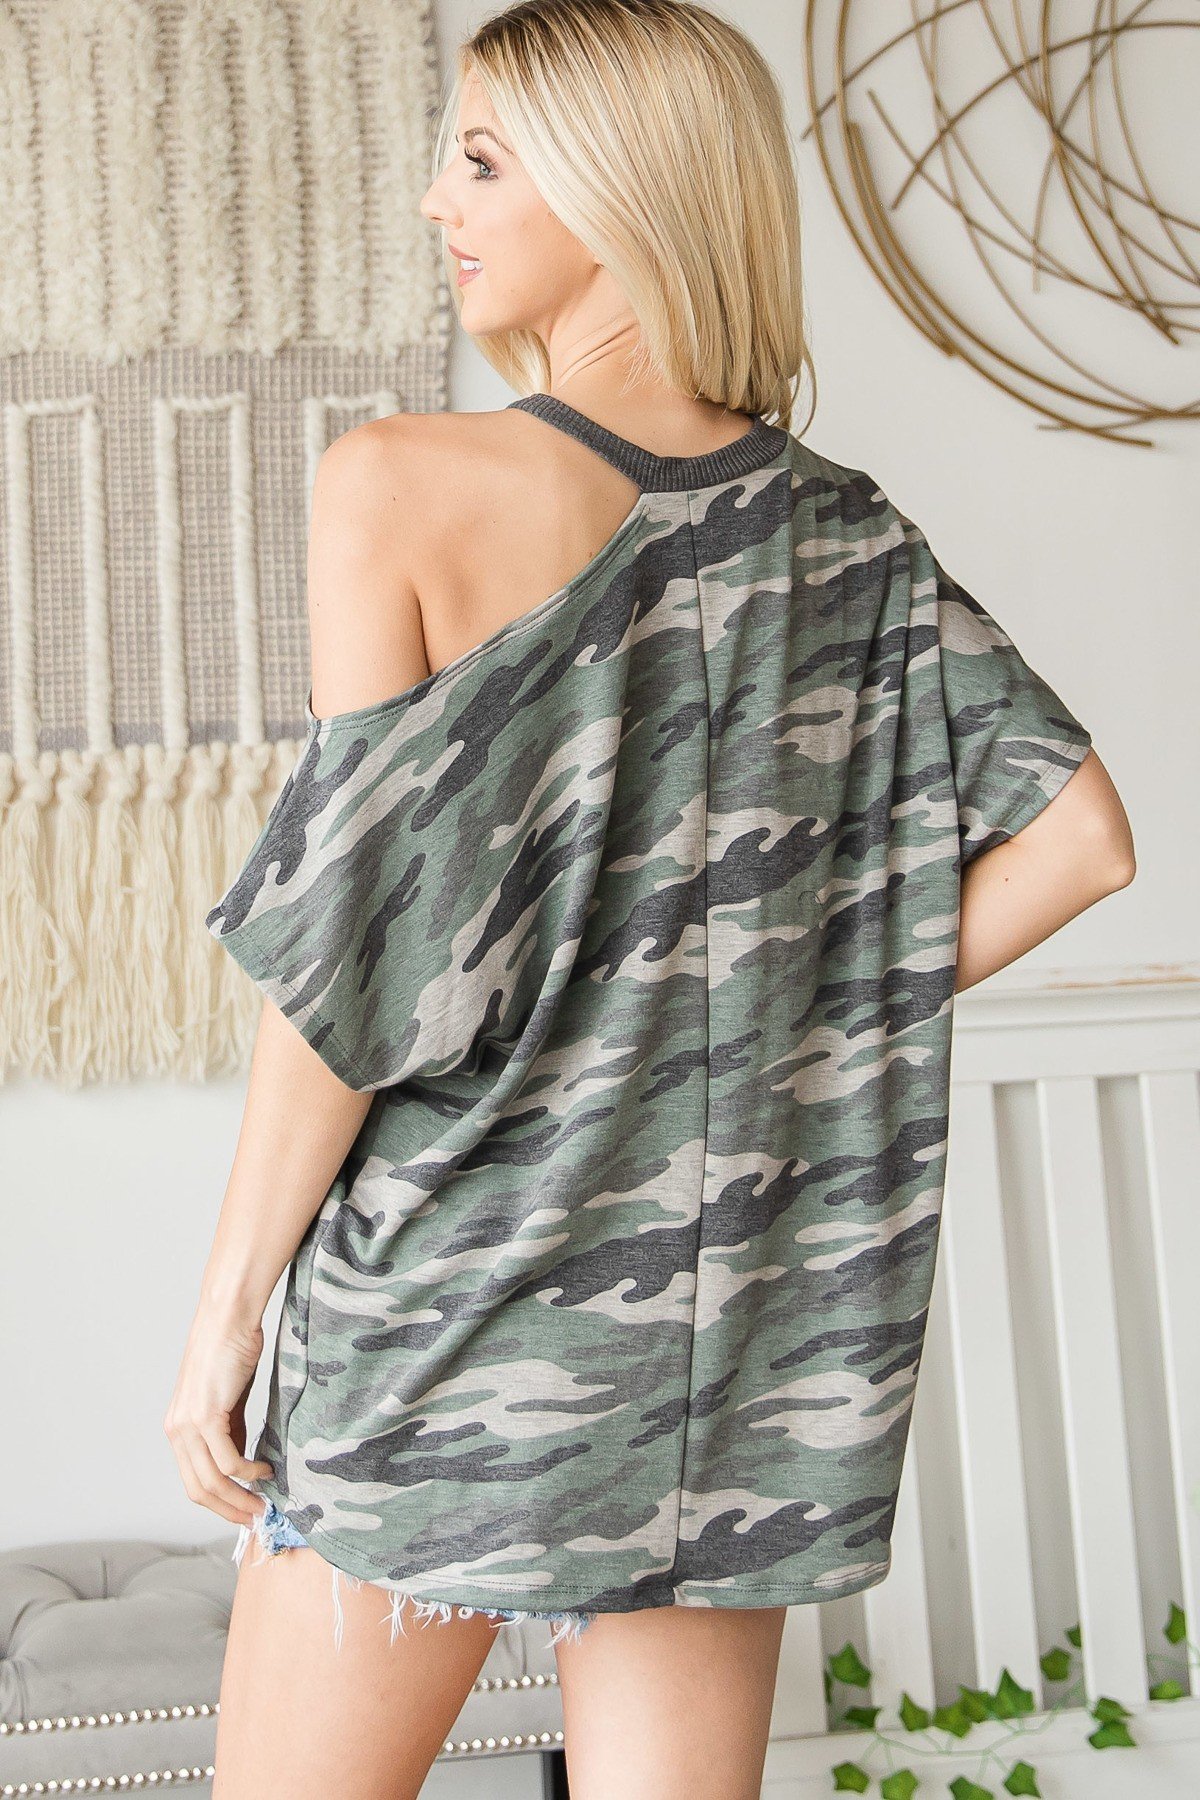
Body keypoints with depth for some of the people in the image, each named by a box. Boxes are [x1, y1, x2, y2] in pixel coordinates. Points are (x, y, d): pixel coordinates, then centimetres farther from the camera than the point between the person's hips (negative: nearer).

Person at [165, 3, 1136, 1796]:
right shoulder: (842, 532, 3)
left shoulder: (404, 486, -11)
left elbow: (351, 950, -13)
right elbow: (1080, 837, 2)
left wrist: (226, 1306, -4)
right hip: (740, 1325, 5)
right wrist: (793, 1022, 6)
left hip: (454, 1299, -4)